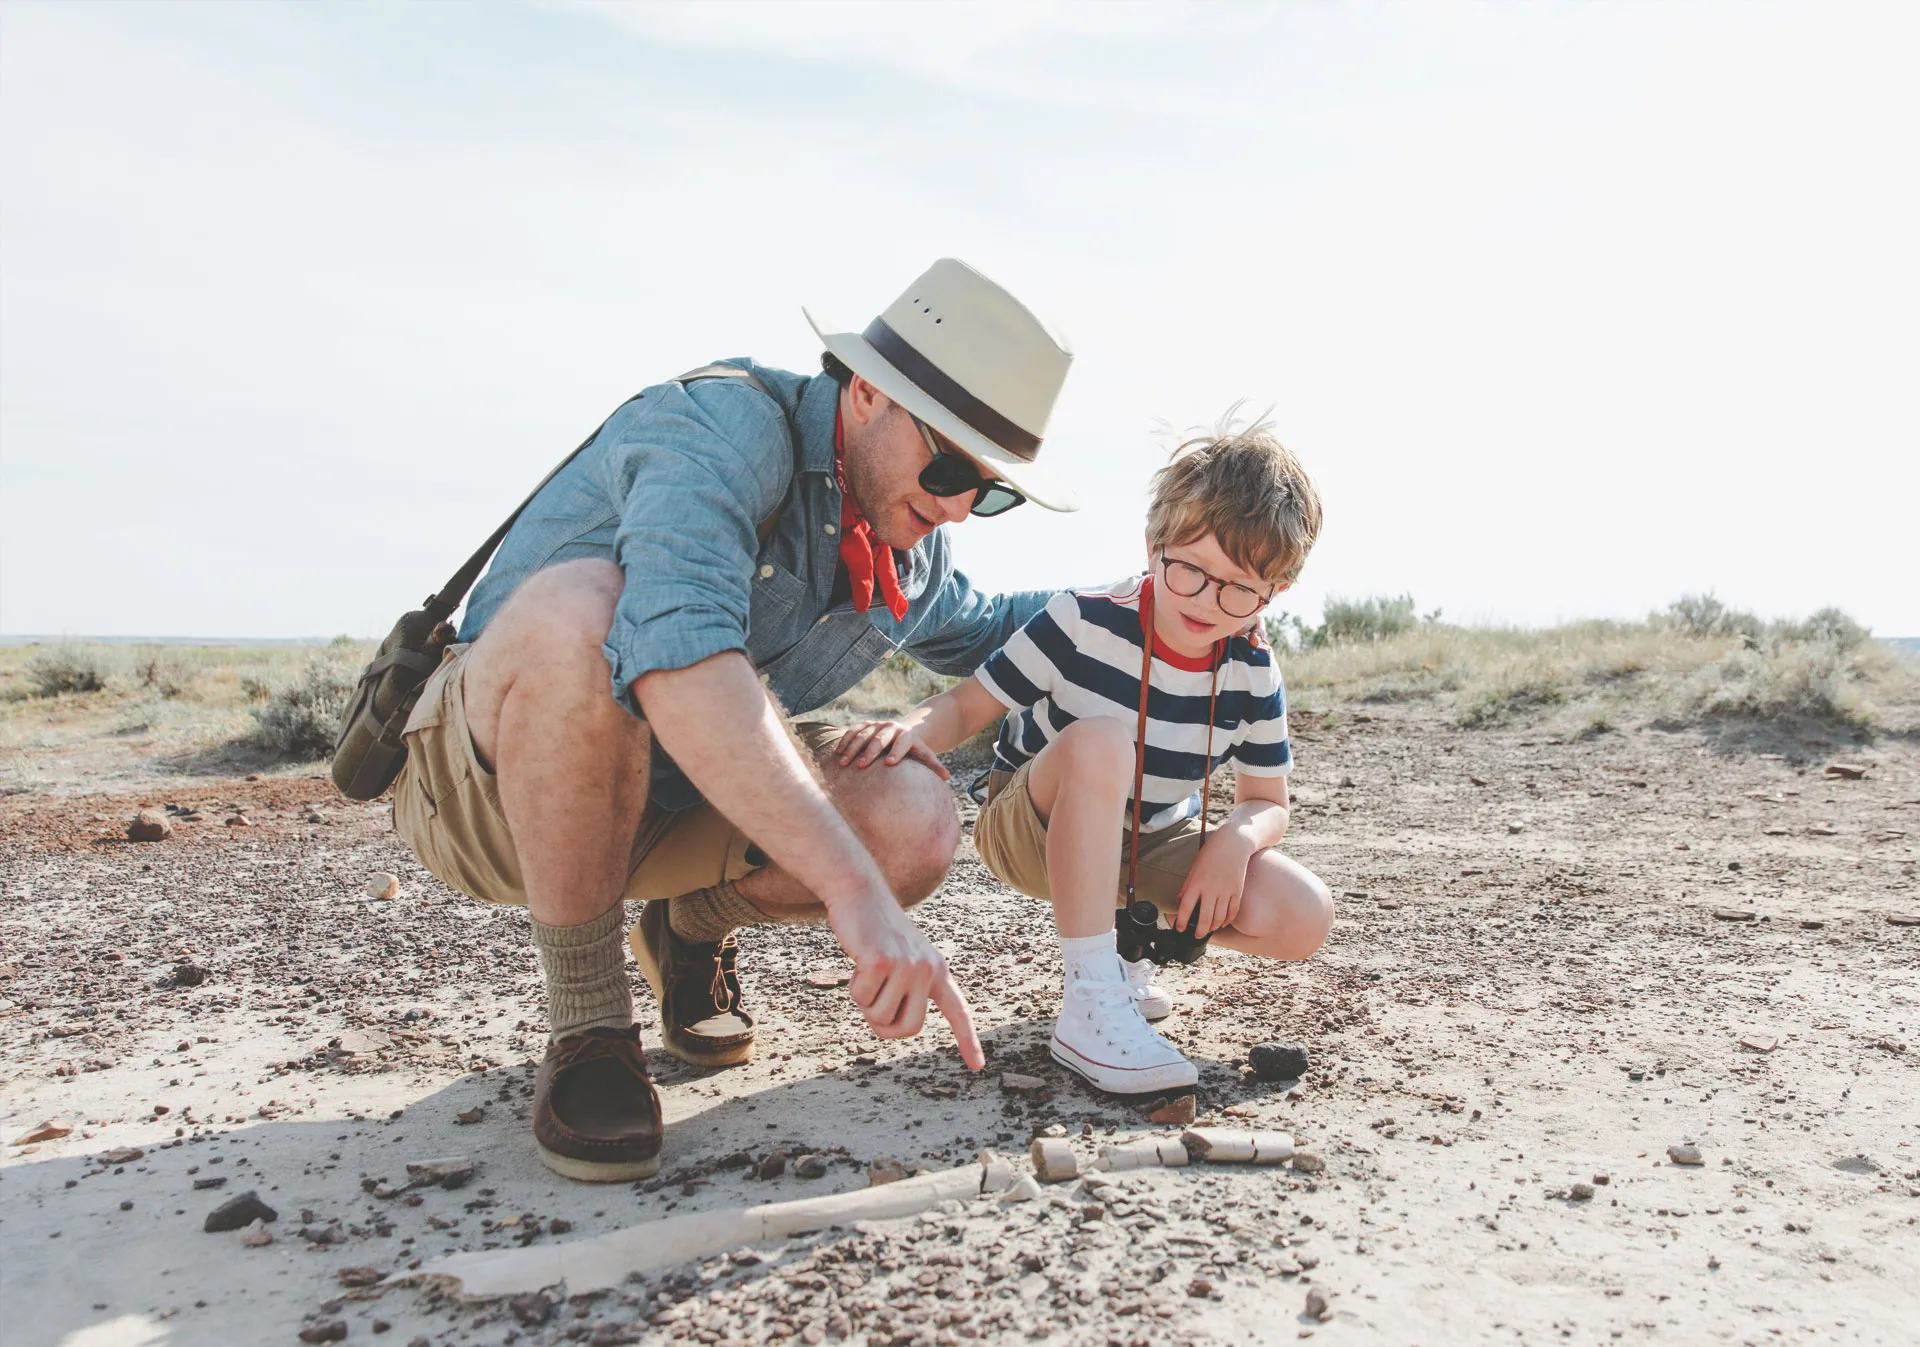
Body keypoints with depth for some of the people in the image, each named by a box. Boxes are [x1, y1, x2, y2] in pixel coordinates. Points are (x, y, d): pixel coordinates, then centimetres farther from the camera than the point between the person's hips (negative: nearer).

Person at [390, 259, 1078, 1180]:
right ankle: (587, 1026, -21)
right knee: (578, 611, -39)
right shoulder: (729, 426, -25)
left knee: (913, 821, -19)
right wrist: (854, 890, -51)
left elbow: (981, 636, 25)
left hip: (658, 807, 6)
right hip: (482, 785, -6)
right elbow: (677, 655, -45)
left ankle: (691, 929, 12)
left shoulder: (911, 557, 1)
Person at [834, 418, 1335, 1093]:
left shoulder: (1253, 671, -11)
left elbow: (1267, 802, -1)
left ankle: (1130, 935, 10)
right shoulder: (1084, 622, -23)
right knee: (1099, 740, -39)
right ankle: (1091, 1000, -35)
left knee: (1304, 920, -18)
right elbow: (967, 705, -17)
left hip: (1152, 843, 4)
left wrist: (1238, 837, -25)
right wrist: (913, 726, -40)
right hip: (1031, 831, -4)